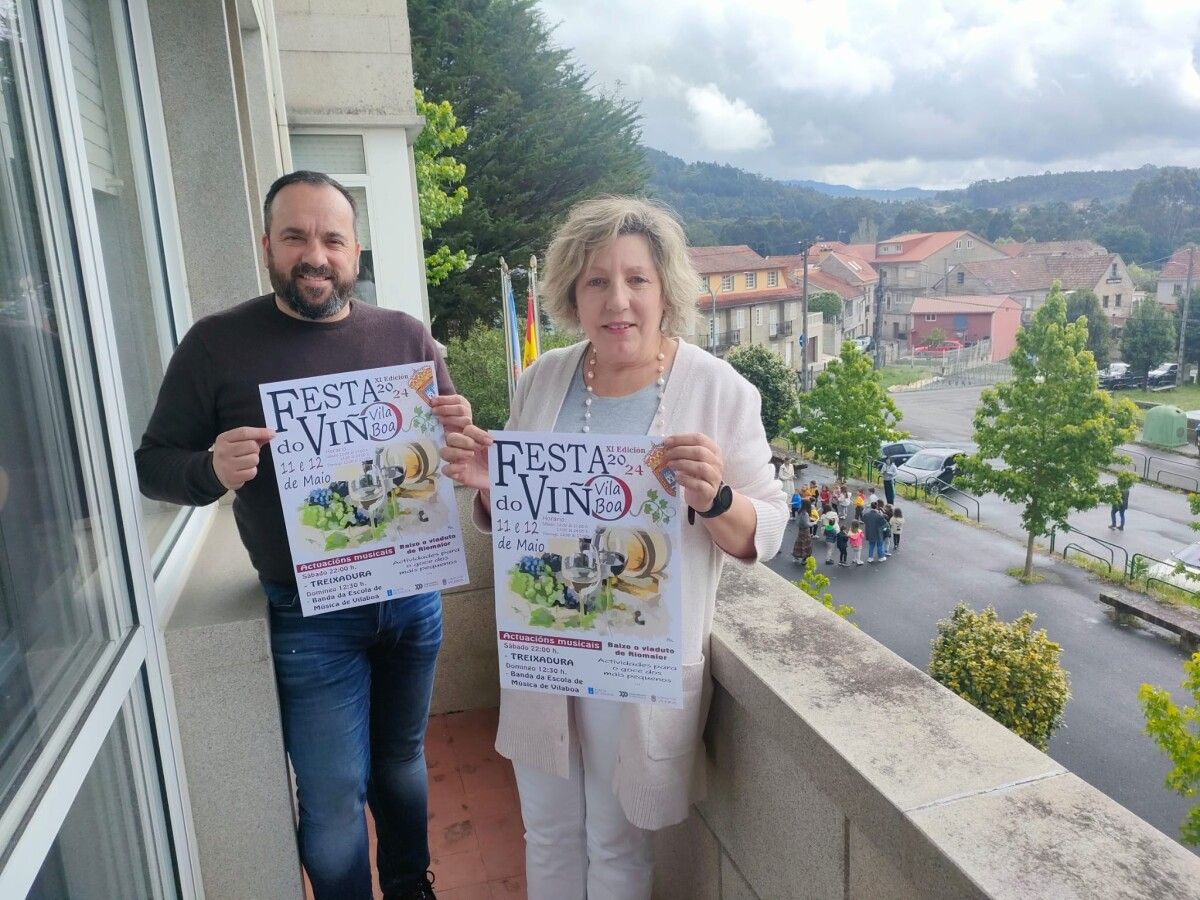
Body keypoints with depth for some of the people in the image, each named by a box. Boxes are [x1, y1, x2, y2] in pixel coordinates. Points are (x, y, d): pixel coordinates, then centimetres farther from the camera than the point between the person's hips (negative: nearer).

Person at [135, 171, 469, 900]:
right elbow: (154, 465, -3)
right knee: (334, 798, 7)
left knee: (402, 760, 22)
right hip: (310, 617, -3)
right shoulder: (217, 343, -7)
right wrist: (212, 470, -24)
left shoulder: (406, 336, 0)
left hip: (413, 599, 3)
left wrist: (460, 433, -16)